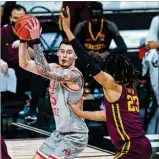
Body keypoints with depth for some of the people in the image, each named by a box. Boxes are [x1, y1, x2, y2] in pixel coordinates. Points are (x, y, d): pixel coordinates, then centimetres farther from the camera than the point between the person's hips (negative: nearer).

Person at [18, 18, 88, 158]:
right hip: (60, 132, 9)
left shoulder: (74, 75, -23)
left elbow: (43, 71, -36)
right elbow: (25, 64, 4)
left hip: (75, 135, -9)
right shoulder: (55, 69, 3)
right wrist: (23, 39, -10)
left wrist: (36, 40, -37)